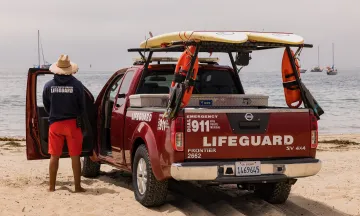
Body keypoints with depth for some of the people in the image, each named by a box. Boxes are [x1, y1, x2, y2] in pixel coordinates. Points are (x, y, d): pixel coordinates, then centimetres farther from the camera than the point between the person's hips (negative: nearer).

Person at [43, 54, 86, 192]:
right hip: (72, 123, -2)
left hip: (55, 124, 2)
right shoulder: (76, 85, -9)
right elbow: (82, 107, -1)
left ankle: (52, 186, 16)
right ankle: (77, 186, 9)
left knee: (54, 156, 10)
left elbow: (46, 107, 8)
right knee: (75, 156, 5)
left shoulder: (49, 85, -3)